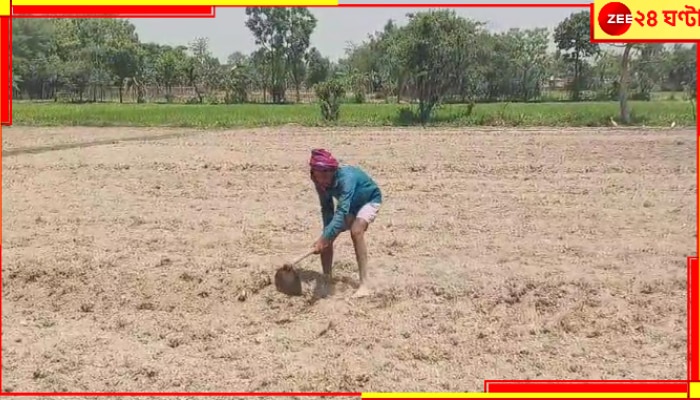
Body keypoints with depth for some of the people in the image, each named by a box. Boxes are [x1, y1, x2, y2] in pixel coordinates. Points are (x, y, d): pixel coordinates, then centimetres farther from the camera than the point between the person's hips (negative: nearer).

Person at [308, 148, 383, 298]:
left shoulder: (346, 178, -41)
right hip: (350, 204, 7)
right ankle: (327, 278, 16)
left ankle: (364, 284, -32)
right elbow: (327, 209, -11)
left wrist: (325, 237, -57)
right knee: (326, 238, -2)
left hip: (369, 200, -7)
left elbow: (342, 211, -49)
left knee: (356, 231, -32)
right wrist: (326, 234, -26)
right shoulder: (321, 183, -21)